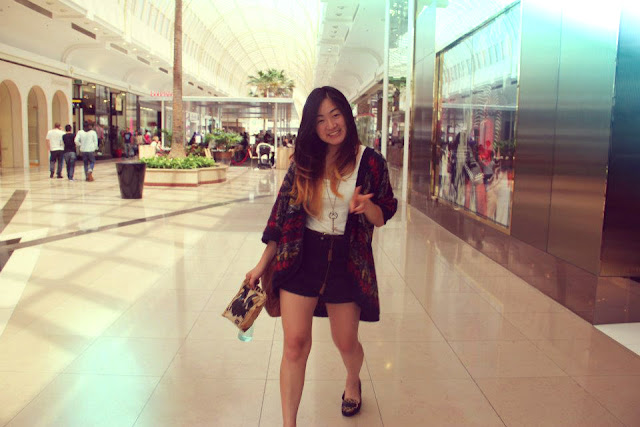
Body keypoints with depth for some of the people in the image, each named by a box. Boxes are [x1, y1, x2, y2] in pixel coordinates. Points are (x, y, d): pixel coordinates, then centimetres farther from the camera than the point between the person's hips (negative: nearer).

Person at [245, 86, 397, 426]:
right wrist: (262, 264, 6)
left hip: (346, 262, -1)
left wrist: (366, 205, -23)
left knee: (346, 344, 14)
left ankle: (352, 382, 49)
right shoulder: (304, 162, 1)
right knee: (295, 344, -3)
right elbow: (283, 212, 4)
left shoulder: (369, 162, -4)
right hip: (300, 259, 1)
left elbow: (381, 218, 1)